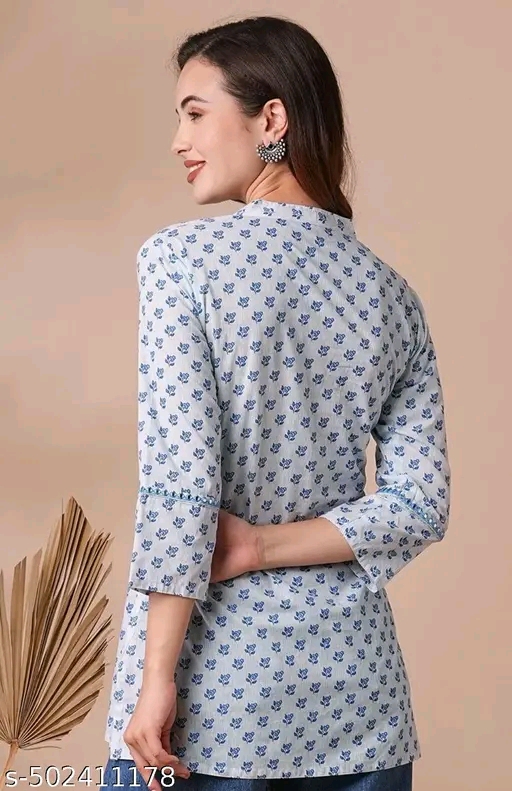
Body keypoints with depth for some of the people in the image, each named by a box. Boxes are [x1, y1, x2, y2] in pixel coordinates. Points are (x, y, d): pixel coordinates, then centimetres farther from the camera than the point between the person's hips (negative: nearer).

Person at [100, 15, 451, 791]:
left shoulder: (181, 256, -8)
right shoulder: (393, 293, 6)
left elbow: (179, 482, -15)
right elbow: (420, 506, -1)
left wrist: (158, 679, -13)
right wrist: (262, 547, -3)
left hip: (219, 675, -4)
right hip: (353, 675, 5)